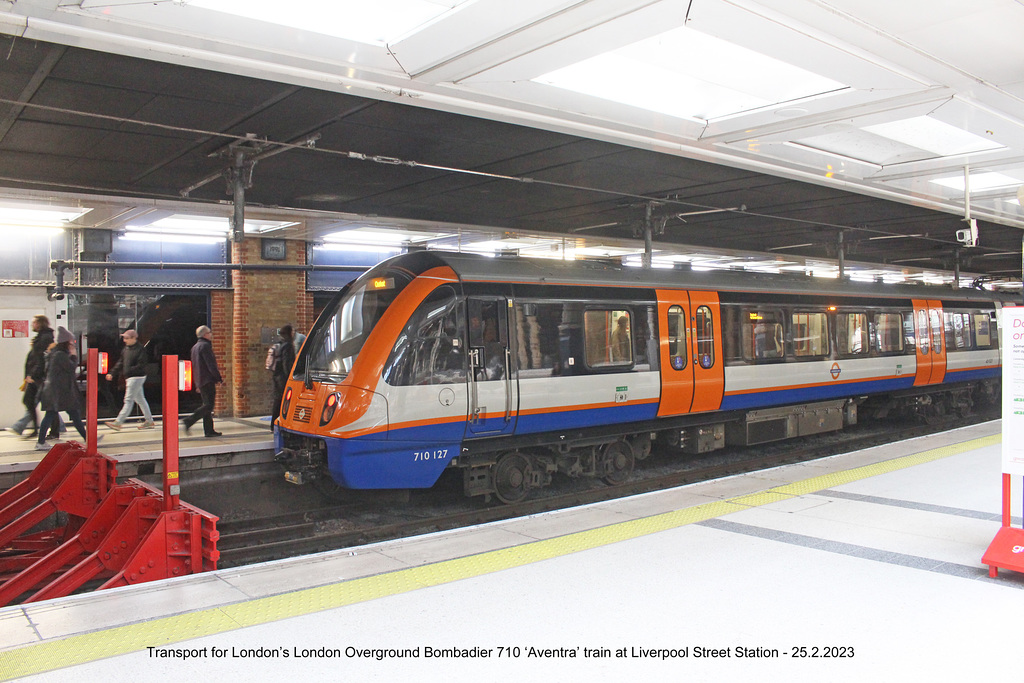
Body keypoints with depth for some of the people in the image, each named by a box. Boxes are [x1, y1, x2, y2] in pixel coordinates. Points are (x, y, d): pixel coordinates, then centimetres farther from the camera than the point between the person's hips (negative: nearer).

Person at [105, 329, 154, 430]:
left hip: (137, 377, -9)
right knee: (140, 399, 13)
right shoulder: (125, 349, 13)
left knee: (128, 400, -8)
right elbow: (121, 363, 17)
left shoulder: (140, 349, -13)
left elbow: (141, 365, -18)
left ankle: (118, 422, -9)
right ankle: (149, 421, 21)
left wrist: (128, 371, -23)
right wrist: (112, 373, 9)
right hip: (129, 378, 9)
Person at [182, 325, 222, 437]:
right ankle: (189, 421, -19)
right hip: (208, 380, -10)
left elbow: (194, 366, 22)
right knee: (209, 405, -10)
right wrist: (219, 378, -11)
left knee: (207, 404, 11)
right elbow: (211, 365, -17)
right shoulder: (205, 346, -11)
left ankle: (209, 430, 11)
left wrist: (197, 384, 25)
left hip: (200, 381, 10)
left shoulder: (195, 347, 19)